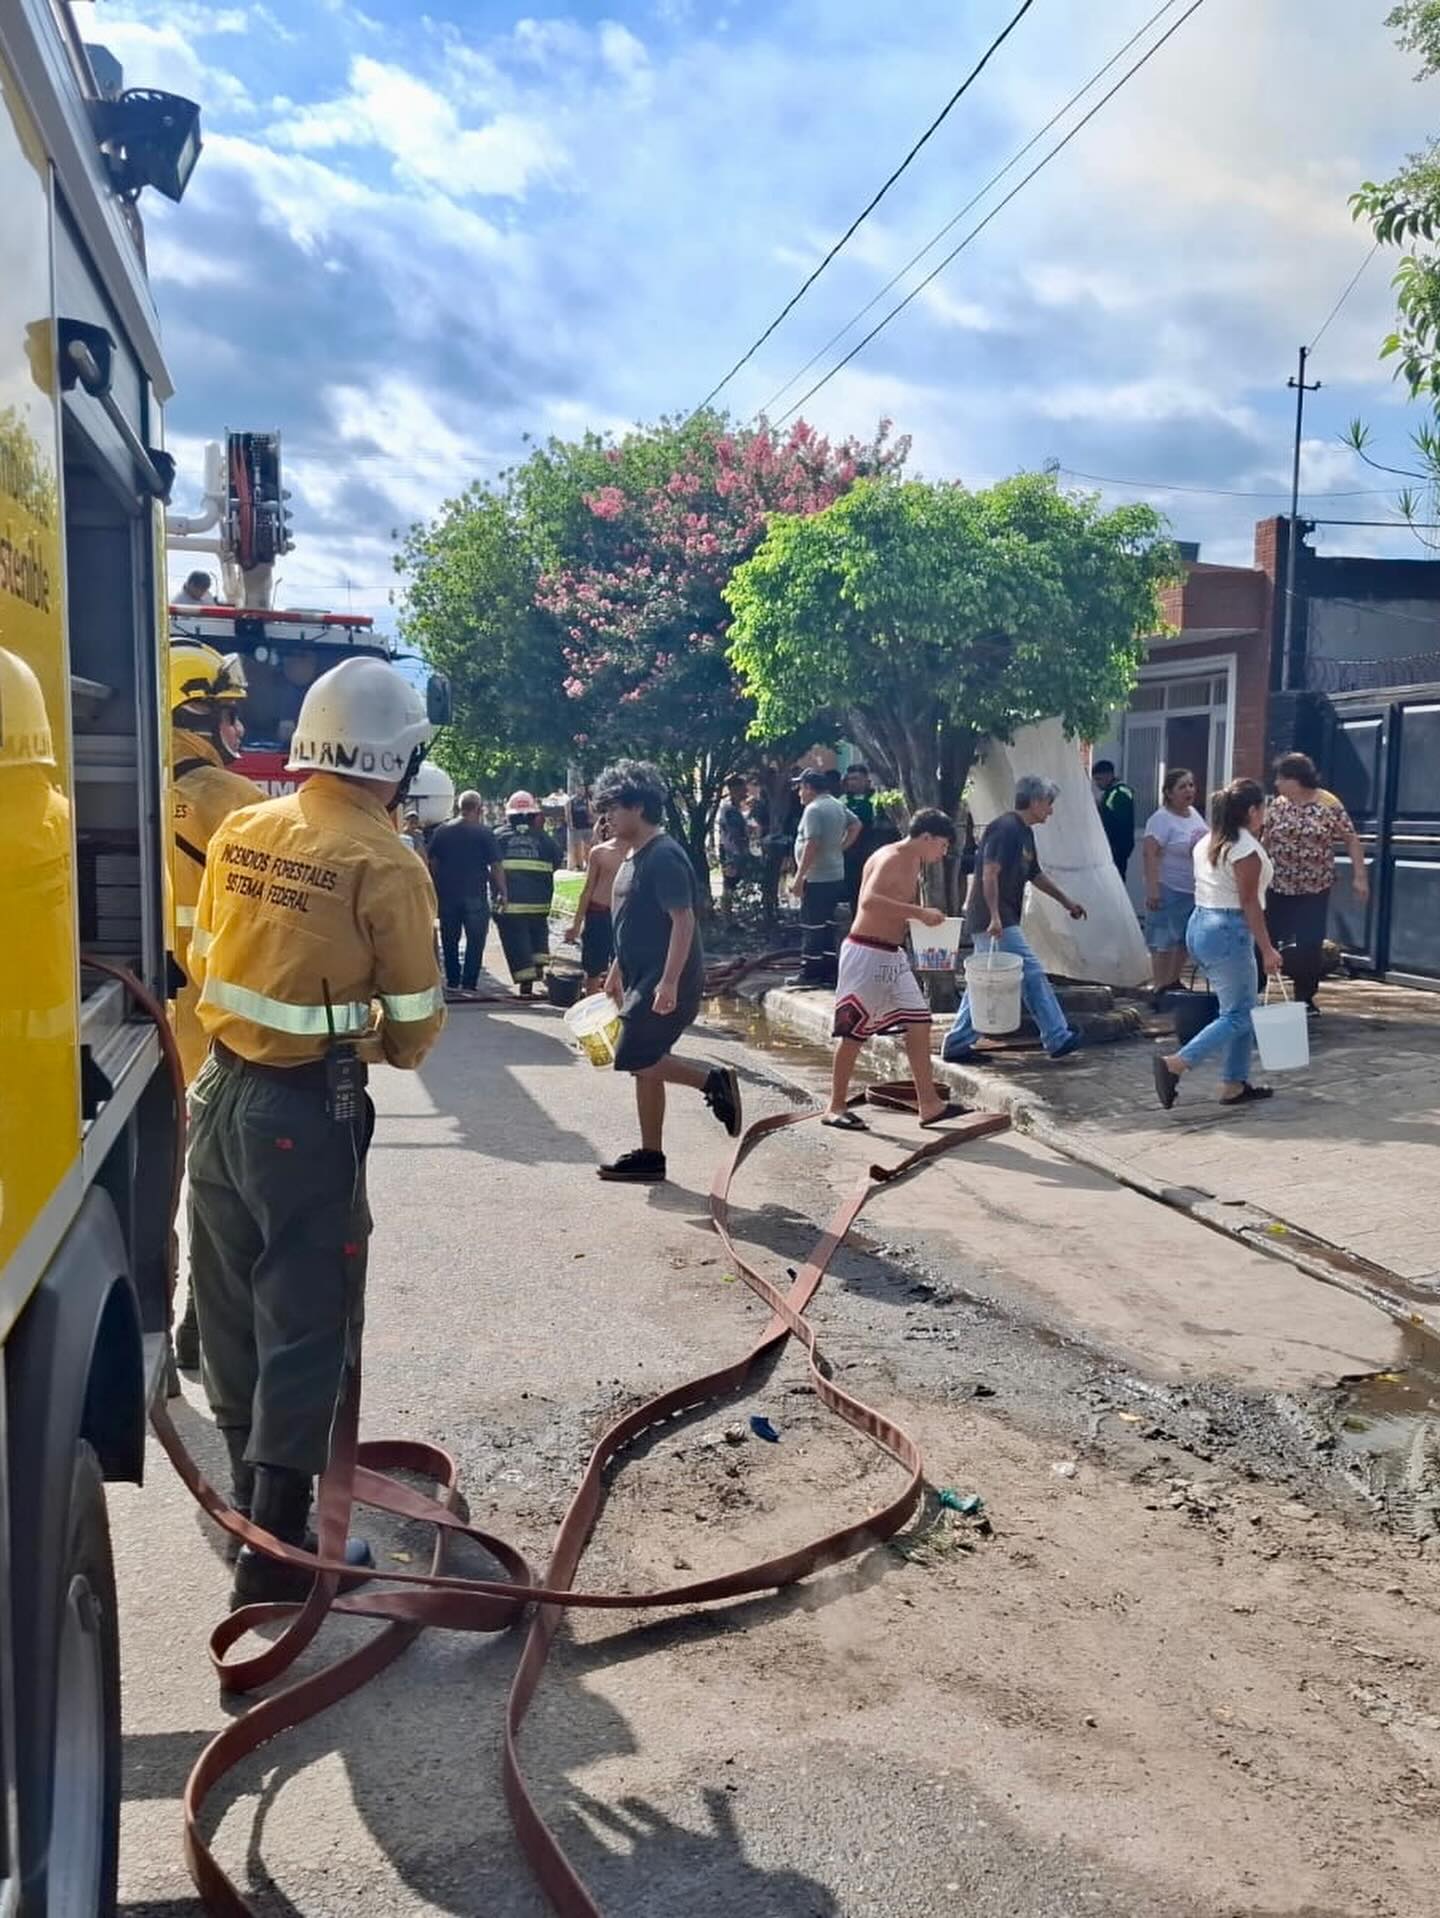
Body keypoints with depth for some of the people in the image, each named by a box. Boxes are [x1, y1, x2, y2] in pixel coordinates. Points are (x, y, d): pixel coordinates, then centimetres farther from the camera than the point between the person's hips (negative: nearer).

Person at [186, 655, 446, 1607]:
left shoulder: (239, 831, 2)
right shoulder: (385, 863, -16)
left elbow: (208, 957, 10)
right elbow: (415, 1017, -9)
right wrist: (385, 1049, 13)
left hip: (222, 1089, 7)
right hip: (308, 1108, -7)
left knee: (231, 1305, 19)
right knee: (304, 1324, 5)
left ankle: (253, 1495, 37)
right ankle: (277, 1547, 12)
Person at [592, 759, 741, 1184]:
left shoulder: (664, 857, -16)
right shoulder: (633, 856, 15)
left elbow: (684, 920, -23)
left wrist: (669, 982, -28)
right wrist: (616, 971, 25)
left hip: (666, 984, -10)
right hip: (642, 979, 10)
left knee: (639, 1060, -12)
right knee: (644, 1066, 10)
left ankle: (714, 1080, -1)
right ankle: (650, 1157, 16)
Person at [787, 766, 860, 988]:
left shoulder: (813, 809, -16)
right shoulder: (837, 806, 12)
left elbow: (811, 845, -23)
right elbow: (856, 825, 22)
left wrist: (798, 877, -21)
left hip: (816, 878, -9)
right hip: (836, 876, 9)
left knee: (812, 926, -3)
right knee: (827, 924, 13)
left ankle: (810, 973, 0)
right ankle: (828, 971, 17)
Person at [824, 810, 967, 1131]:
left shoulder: (914, 864, 13)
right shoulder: (891, 859, -17)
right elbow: (869, 901, -33)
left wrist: (925, 919, 8)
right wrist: (919, 912, -32)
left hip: (893, 957, 9)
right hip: (866, 954, -9)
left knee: (919, 1023, 6)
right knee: (854, 1032, -1)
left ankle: (929, 1104, 12)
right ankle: (835, 1108, 10)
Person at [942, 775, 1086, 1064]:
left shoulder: (1025, 833, 17)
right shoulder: (1005, 828, -15)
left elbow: (1035, 874, 28)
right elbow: (989, 874, -23)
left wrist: (1066, 901, 29)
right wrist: (995, 916, -27)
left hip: (999, 921, 11)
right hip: (997, 921, -11)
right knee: (1033, 975, -5)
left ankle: (957, 1045, 15)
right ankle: (1058, 1039, 2)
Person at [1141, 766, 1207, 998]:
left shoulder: (1193, 813, 10)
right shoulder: (1161, 819, -15)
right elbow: (1150, 853, -22)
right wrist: (1152, 888, -29)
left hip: (1195, 890, 8)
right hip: (1169, 890, -8)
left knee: (1185, 940, 14)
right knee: (1164, 942, -5)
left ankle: (1174, 982, 25)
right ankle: (1160, 988, 1)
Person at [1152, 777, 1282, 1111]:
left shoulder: (1207, 843, 12)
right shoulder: (1247, 848, -14)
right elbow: (1249, 902, -17)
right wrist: (1266, 949, -14)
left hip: (1199, 926, 9)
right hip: (1229, 932, -9)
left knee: (1241, 1009, 16)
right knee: (1237, 1015, -2)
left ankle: (1236, 1084, 18)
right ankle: (1174, 1063, -14)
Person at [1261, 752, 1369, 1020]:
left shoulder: (1329, 805, -8)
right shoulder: (1278, 804, 2)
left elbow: (1351, 840, -5)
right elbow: (1266, 840, 10)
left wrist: (1359, 876, -11)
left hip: (1314, 890, -3)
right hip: (1277, 887, 3)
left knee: (1310, 946, -1)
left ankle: (1306, 999, 17)